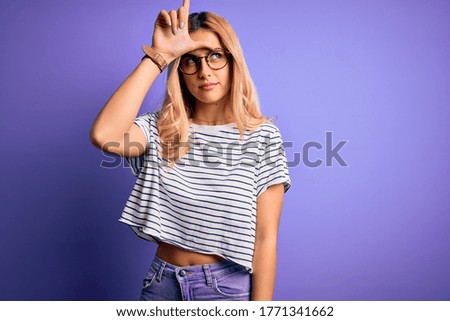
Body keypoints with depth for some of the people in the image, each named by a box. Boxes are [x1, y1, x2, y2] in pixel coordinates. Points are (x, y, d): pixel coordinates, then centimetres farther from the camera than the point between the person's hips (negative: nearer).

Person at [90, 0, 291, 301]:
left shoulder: (262, 135, -9)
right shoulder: (160, 128, -2)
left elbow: (265, 238, -10)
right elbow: (104, 136, -24)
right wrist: (158, 55, -20)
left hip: (229, 286, -2)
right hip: (162, 283, 3)